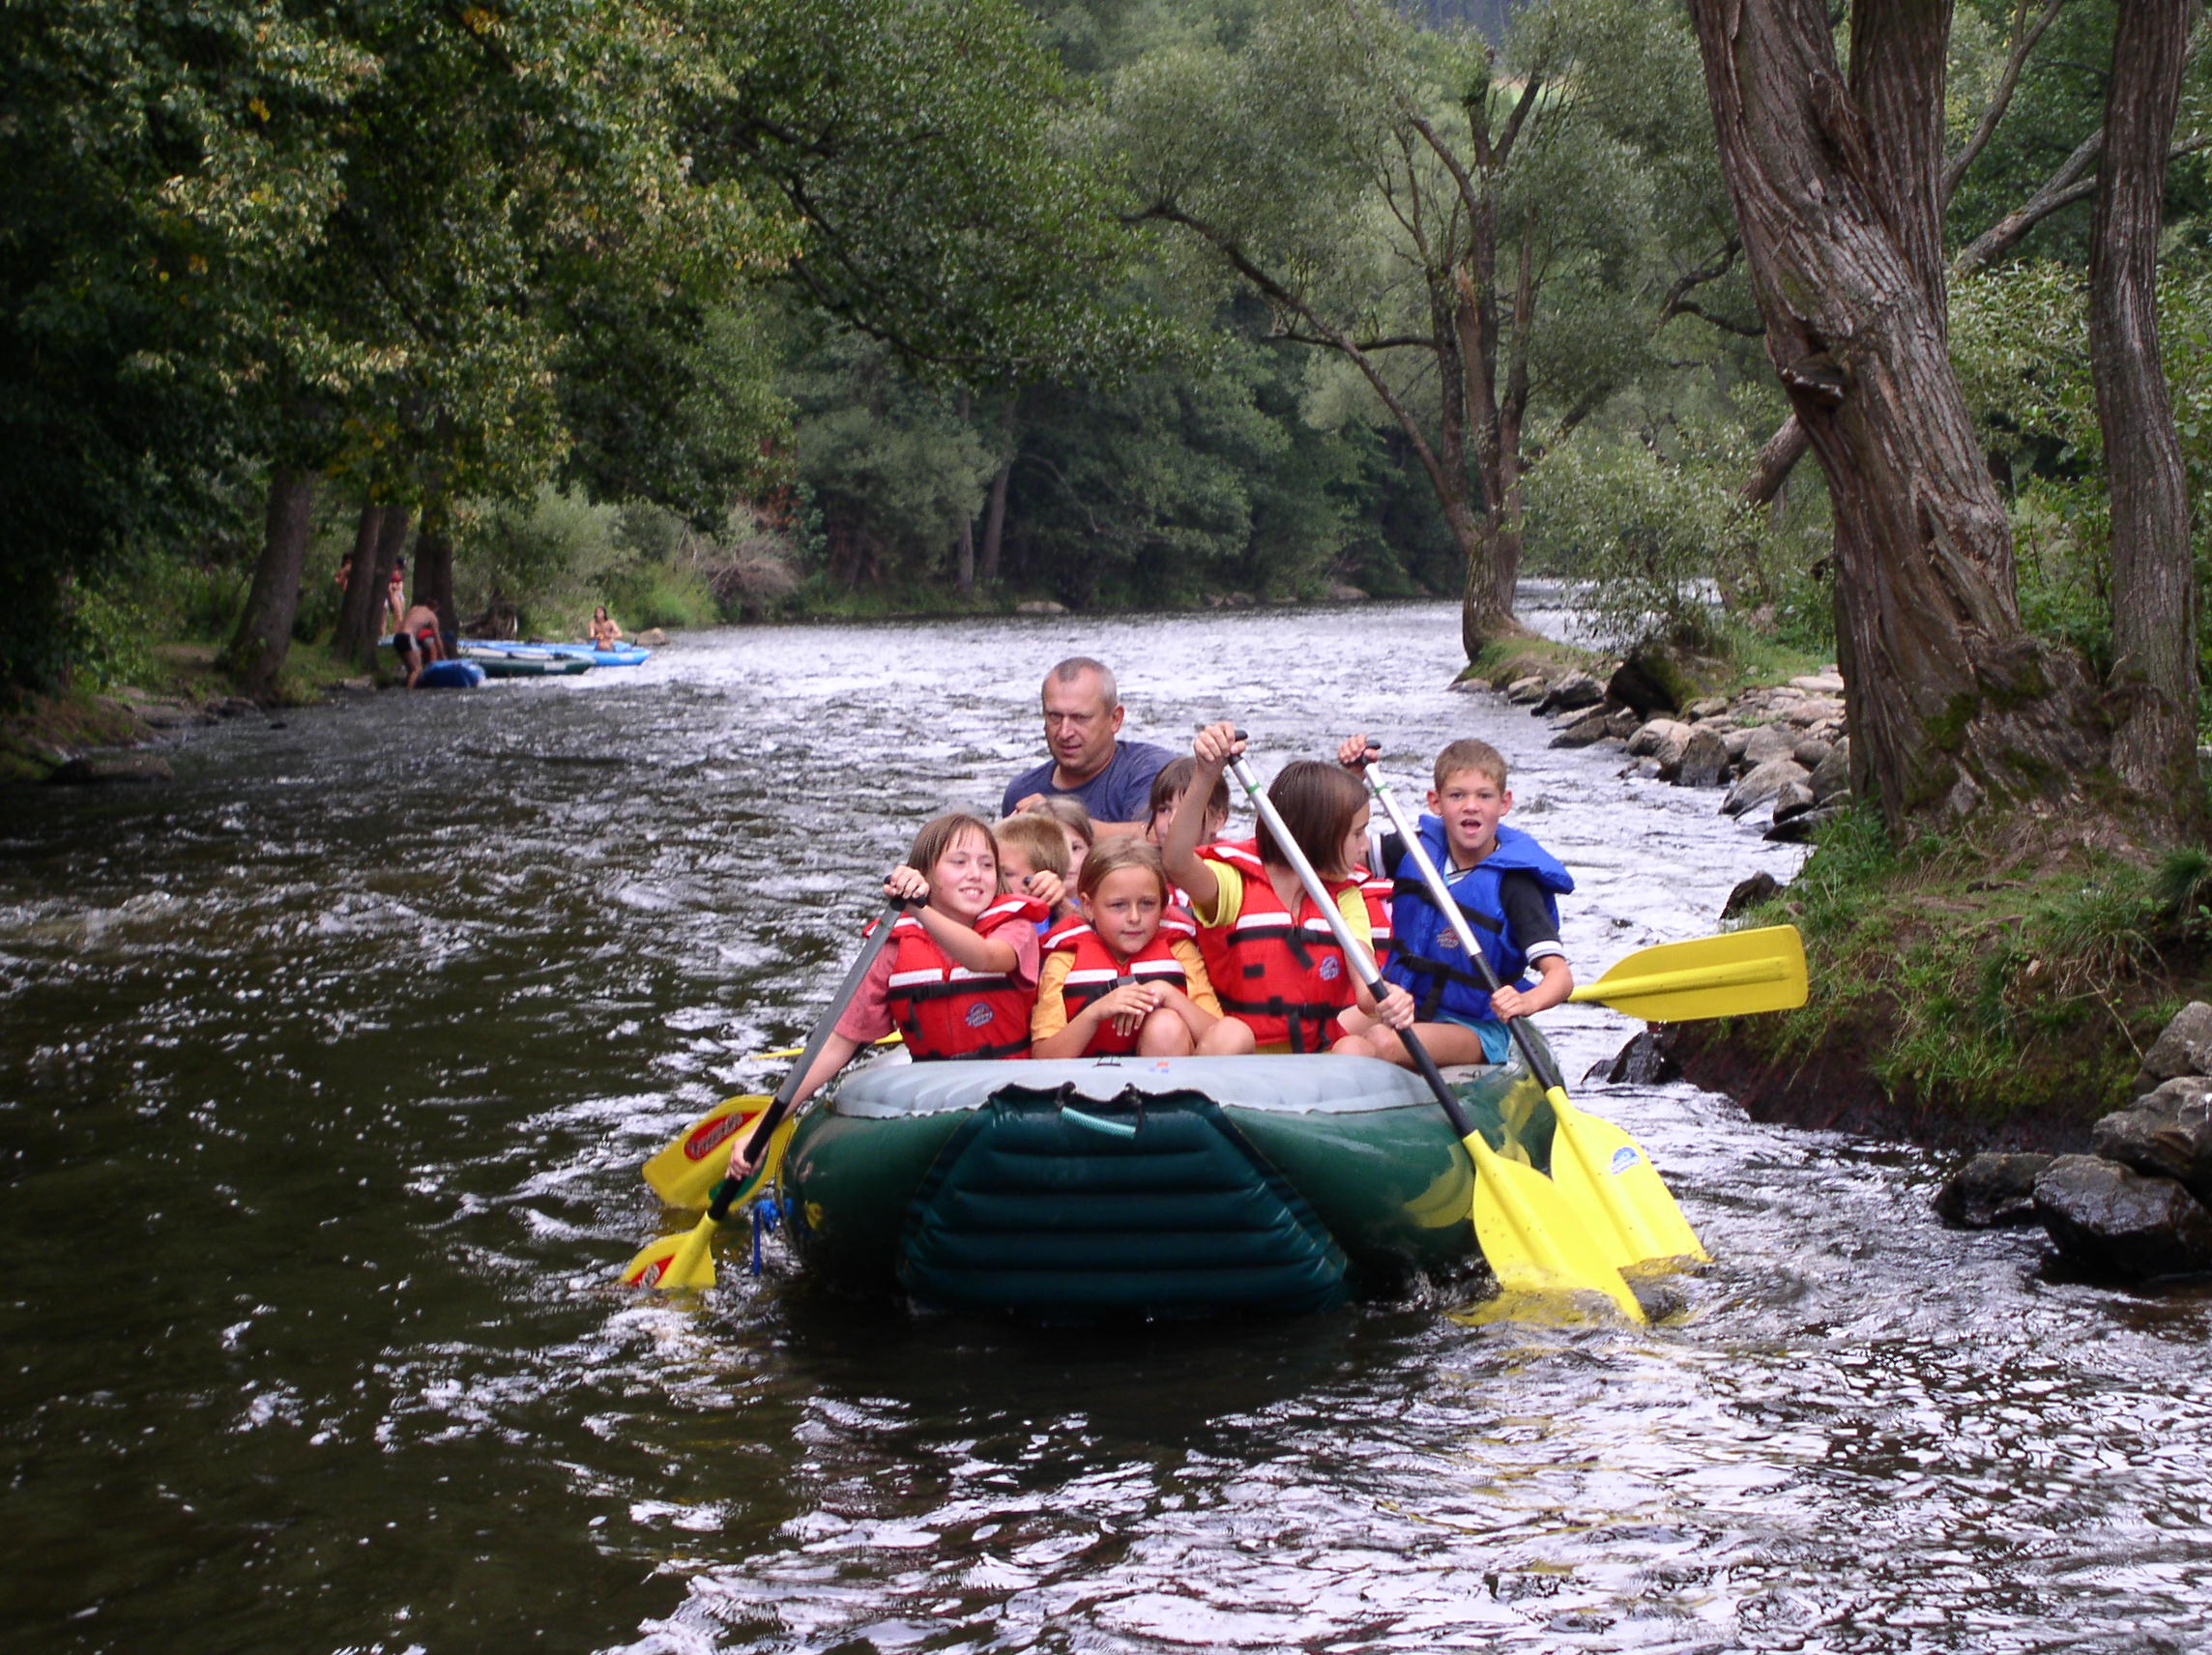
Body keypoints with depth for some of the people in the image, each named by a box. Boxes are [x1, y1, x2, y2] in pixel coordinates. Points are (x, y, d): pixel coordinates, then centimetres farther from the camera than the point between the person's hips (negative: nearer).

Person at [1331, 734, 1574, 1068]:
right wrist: (1352, 776, -8)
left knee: (1384, 1044, -33)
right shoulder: (1417, 849, 1)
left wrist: (1526, 1002, -46)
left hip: (1475, 1025, -5)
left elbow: (1560, 975, -23)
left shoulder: (1512, 881, -15)